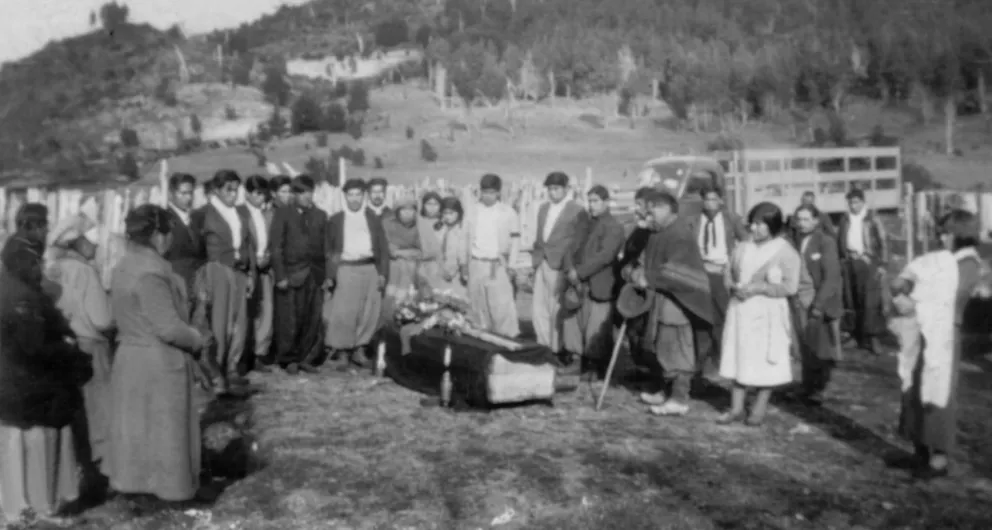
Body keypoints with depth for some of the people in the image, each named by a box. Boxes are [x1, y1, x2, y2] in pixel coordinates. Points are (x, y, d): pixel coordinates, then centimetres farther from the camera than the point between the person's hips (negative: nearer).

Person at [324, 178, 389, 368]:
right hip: (345, 270, -2)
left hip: (370, 269, 2)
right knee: (343, 314, -4)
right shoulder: (335, 220, 9)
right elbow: (328, 250, 7)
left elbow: (383, 248, 10)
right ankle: (342, 352, 8)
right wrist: (329, 276, -2)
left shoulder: (373, 219, 13)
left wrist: (383, 273, 0)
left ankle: (359, 349, 15)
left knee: (369, 313, 2)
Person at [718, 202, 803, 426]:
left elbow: (790, 287, -12)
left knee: (765, 363, 1)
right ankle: (736, 408, 15)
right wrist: (734, 287, -9)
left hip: (768, 314, -4)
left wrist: (758, 288, -19)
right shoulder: (743, 248, 7)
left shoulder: (785, 252, -7)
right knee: (739, 359, 7)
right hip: (741, 311, 4)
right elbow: (729, 275, 13)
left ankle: (760, 409, 15)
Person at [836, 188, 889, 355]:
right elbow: (839, 242, 15)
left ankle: (874, 338, -6)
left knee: (871, 301, -8)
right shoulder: (844, 220, 11)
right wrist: (840, 261, 9)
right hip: (849, 263, 4)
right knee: (851, 301, 4)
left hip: (867, 262, -4)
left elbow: (883, 242, 0)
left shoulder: (872, 220, 0)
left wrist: (882, 264, -5)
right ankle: (859, 336, 13)